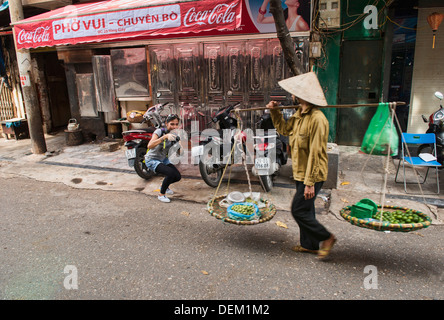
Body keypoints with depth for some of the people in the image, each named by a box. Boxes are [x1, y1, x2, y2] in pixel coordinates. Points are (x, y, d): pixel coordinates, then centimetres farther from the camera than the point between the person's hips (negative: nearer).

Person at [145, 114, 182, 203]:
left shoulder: (174, 134, -6)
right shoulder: (160, 131, -24)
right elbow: (150, 146, -40)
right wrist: (165, 136, -48)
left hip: (163, 159, 7)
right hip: (152, 160, -7)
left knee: (178, 176, -3)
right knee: (171, 173, -27)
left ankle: (164, 186, 29)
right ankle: (161, 194, -5)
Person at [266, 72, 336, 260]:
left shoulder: (317, 119, -23)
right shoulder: (299, 114, 7)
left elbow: (315, 153, -25)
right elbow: (284, 129, 25)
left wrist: (310, 182, -23)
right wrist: (274, 112, 12)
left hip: (312, 175, -10)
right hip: (301, 173, 10)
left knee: (299, 211, -3)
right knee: (305, 209, 18)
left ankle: (326, 238, 16)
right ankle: (309, 244, 33)